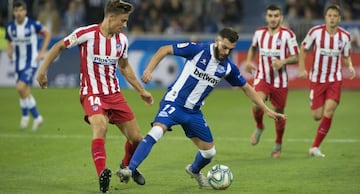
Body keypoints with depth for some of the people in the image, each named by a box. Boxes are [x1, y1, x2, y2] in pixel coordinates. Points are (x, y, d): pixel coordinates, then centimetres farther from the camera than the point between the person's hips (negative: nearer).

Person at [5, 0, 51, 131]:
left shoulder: (33, 24, -13)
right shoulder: (10, 27, -1)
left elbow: (47, 34, 1)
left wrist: (42, 52, -4)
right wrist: (10, 50, -2)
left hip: (31, 62, -5)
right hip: (19, 63, 5)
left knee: (21, 87, -20)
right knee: (25, 92, 9)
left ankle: (25, 115, 0)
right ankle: (37, 117, 29)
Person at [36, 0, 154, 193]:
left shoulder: (122, 40, 5)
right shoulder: (86, 33, -13)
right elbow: (59, 46, -1)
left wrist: (142, 91, 25)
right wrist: (42, 70, -3)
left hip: (114, 94, 6)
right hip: (92, 94, -6)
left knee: (136, 137, 6)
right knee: (100, 126, -35)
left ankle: (127, 166, 36)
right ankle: (102, 173, -42)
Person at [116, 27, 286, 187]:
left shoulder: (228, 67, -1)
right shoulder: (198, 50, -15)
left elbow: (246, 88, 12)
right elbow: (164, 50, -9)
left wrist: (267, 111, 11)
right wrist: (149, 70, -21)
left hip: (194, 112, 5)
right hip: (174, 102, -5)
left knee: (209, 151, 9)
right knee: (156, 132, -30)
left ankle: (194, 170, 43)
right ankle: (129, 170, -31)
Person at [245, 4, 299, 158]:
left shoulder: (287, 34, -8)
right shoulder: (259, 32, 3)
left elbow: (296, 57, -5)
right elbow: (253, 47, 24)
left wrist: (283, 61, -24)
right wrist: (249, 61, 8)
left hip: (280, 80, -1)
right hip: (262, 77, 1)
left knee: (279, 112, 8)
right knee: (257, 104, -24)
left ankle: (278, 145, 29)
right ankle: (259, 127, 7)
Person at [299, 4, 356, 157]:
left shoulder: (345, 36, -2)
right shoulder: (315, 31, -9)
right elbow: (303, 48, 5)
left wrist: (350, 67, -10)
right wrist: (302, 68, -4)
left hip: (335, 80, 1)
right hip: (316, 79, -1)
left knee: (329, 112, -16)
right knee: (317, 116, -3)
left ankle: (315, 147, -8)